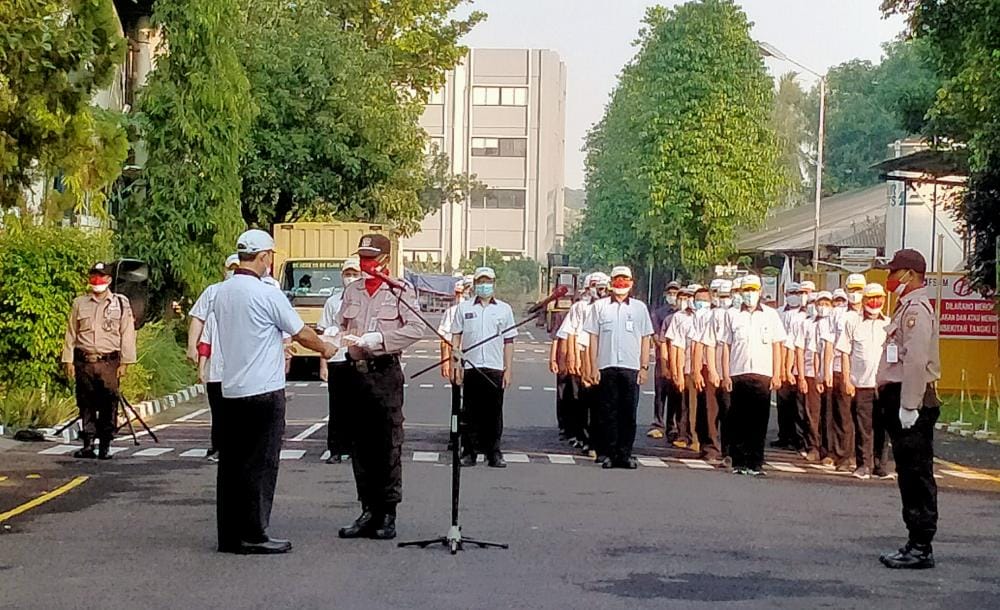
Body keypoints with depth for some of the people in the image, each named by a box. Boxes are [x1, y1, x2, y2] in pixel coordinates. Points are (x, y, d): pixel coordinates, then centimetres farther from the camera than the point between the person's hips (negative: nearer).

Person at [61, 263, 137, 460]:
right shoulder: (79, 303, 12)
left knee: (108, 405, -2)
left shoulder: (121, 303, 7)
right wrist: (68, 361, 6)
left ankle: (105, 446, 5)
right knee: (86, 405, 3)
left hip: (109, 363, -2)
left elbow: (127, 334, 5)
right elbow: (71, 333, 13)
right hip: (84, 362, 2)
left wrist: (124, 362, -2)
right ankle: (88, 444, 8)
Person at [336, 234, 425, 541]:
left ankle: (388, 513, 3)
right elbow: (340, 324, 16)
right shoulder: (352, 290, 14)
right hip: (355, 373, 5)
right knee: (360, 446, 8)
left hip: (385, 373, -5)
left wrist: (375, 339, -18)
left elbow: (416, 328, -13)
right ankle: (368, 510, 15)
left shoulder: (401, 291, -2)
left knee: (388, 446, -3)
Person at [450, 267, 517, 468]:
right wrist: (455, 366, 0)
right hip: (470, 367, 0)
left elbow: (509, 342, 9)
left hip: (495, 368, 0)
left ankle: (494, 453, 10)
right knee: (470, 413, 4)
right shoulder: (464, 308, 8)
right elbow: (456, 338, 8)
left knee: (494, 412, 3)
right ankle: (469, 452, 11)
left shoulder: (504, 309, 9)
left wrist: (508, 369, 3)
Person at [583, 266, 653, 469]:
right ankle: (610, 453, 8)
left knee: (629, 412, 1)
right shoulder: (600, 306, 8)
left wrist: (644, 367, 3)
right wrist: (594, 367, 1)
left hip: (631, 368, 0)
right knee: (609, 412, 2)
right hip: (607, 366, 0)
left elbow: (645, 339, 10)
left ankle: (625, 453, 8)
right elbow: (593, 338, 7)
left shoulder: (639, 307, 10)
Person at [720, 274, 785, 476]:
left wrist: (776, 375, 1)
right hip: (738, 374, 1)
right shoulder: (733, 316, 10)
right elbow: (726, 346, 9)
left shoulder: (771, 315, 9)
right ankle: (739, 463, 7)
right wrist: (725, 375, 2)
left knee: (759, 421, -2)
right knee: (738, 421, 2)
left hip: (763, 375, -1)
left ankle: (756, 463, 2)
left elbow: (776, 347, 8)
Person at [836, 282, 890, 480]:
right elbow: (844, 353, 2)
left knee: (881, 427, 6)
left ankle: (879, 463, 16)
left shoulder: (889, 324, 10)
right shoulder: (852, 321, 4)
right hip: (860, 384, -2)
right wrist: (847, 380, -5)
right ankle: (864, 464, 4)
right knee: (862, 427, -2)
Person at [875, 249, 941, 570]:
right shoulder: (907, 308, 19)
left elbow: (916, 360, -22)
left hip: (912, 403, -11)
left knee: (917, 475, -7)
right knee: (910, 475, 13)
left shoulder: (917, 309, -14)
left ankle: (921, 548, -3)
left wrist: (909, 407, -24)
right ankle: (917, 543, 19)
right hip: (902, 401, 11)